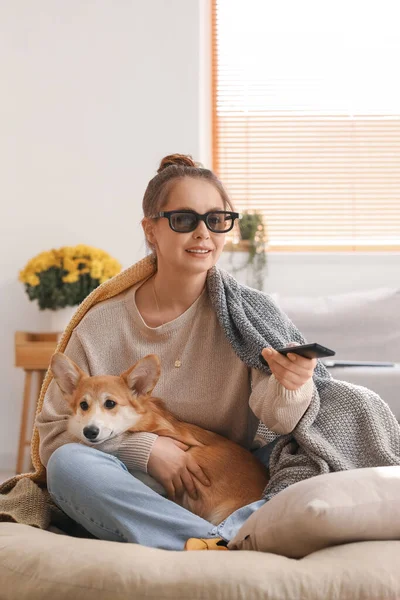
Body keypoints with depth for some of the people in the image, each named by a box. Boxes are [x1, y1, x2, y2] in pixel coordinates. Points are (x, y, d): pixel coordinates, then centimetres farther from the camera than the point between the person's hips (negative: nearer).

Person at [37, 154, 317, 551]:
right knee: (69, 462, -27)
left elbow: (278, 419, -14)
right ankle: (230, 544, -34)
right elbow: (53, 432, 0)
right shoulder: (102, 325, -1)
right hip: (140, 495, 0)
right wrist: (145, 447, -13)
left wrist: (288, 384, -38)